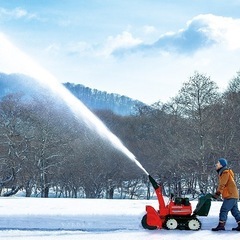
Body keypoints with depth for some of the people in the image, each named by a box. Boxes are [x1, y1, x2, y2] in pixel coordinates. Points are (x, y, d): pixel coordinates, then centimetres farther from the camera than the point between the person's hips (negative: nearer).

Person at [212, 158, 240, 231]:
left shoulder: (225, 173, -14)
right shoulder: (222, 172, 18)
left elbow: (222, 184, -22)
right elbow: (221, 184, 19)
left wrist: (217, 193, -25)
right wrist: (217, 193, 11)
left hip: (230, 196, -10)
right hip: (233, 195, 10)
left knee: (223, 210, -10)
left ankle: (221, 225, -10)